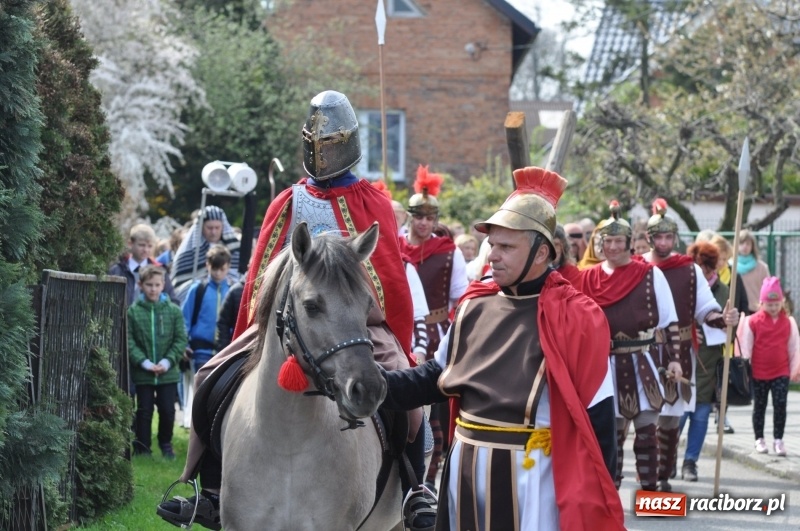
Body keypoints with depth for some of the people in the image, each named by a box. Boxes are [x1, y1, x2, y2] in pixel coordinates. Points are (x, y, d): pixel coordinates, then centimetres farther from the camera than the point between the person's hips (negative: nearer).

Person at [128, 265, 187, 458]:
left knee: (167, 410, 6)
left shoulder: (173, 311, -1)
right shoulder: (133, 311, -4)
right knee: (144, 411, 5)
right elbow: (129, 341, -5)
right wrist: (144, 362, -15)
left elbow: (181, 340, 0)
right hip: (142, 374, -1)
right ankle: (142, 447, 15)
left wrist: (168, 361, -11)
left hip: (168, 373, 1)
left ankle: (166, 444, 25)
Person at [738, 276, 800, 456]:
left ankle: (778, 439, 5)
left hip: (781, 373, 1)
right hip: (758, 373, -1)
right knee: (759, 406, 10)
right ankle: (759, 439, 21)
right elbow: (745, 347, -3)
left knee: (780, 405, -4)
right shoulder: (752, 322, -7)